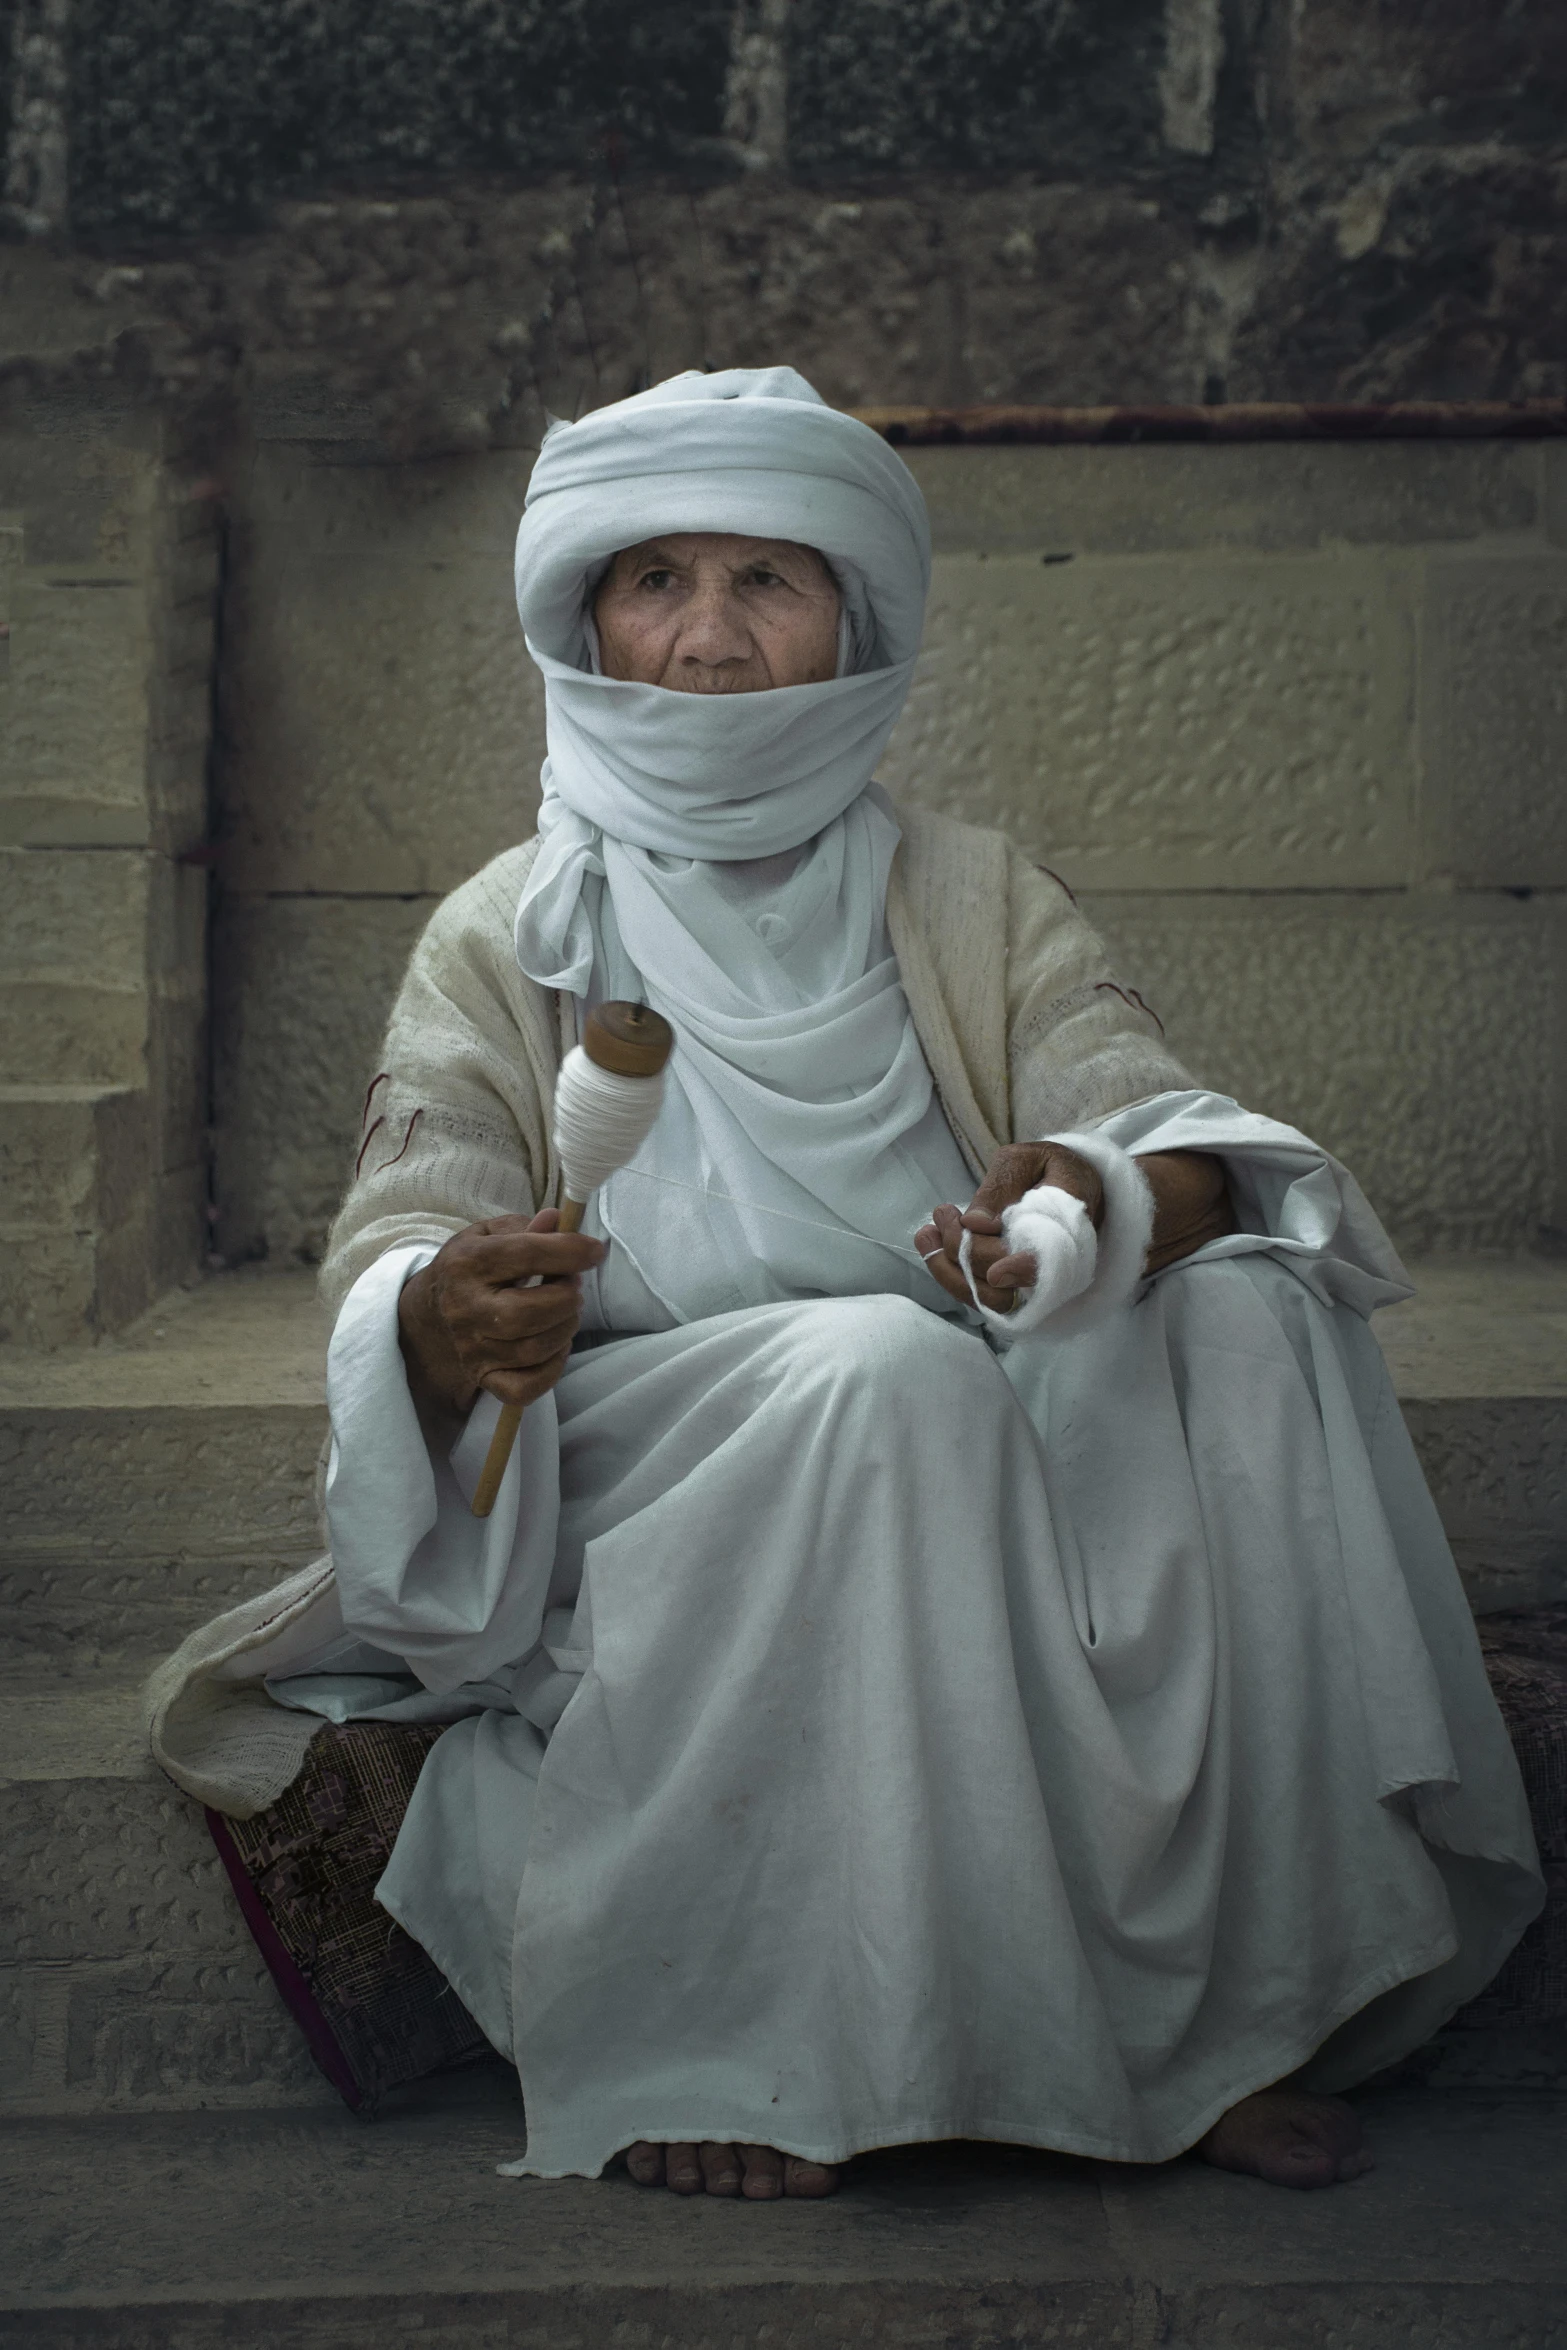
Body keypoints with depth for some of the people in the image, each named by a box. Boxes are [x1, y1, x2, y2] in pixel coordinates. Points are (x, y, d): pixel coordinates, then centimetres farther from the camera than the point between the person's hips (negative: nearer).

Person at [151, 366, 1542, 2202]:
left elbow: (1157, 1121, -5)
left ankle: (1226, 1994, -17)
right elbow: (394, 1256, -7)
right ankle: (725, 2039, -24)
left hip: (974, 1474, 3)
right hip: (646, 1488, -3)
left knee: (1246, 1313, -22)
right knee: (885, 1370, -33)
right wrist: (444, 1321, -33)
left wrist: (1112, 1203, -31)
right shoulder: (508, 938, 3)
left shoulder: (973, 902, 10)